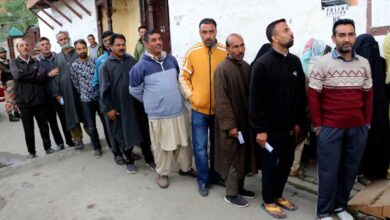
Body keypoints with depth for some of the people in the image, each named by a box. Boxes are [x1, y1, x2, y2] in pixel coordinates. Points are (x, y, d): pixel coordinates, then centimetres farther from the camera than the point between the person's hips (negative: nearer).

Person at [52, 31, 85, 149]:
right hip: (66, 91, 2)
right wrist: (57, 93, 2)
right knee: (72, 116, 5)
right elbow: (55, 76, 9)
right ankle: (77, 139, 15)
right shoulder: (57, 57, 12)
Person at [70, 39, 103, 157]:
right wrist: (84, 93, 5)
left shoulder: (95, 61, -2)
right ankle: (97, 147, 21)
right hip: (86, 99, 0)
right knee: (90, 126, 4)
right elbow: (75, 83, 3)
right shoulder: (74, 65, -3)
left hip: (100, 96, 0)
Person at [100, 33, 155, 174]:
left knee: (144, 132, 9)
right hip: (119, 107, -2)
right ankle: (129, 161, 27)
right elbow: (104, 89, -5)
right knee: (124, 135, 9)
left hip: (137, 103, 3)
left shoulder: (132, 61, 5)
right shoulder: (106, 66, -4)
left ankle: (149, 159, 25)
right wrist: (108, 108, -8)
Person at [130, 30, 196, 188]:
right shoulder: (141, 65, -10)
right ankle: (162, 173, 28)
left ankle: (186, 167, 35)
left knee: (184, 141, 15)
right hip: (158, 114, -4)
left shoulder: (171, 60, 4)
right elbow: (134, 90, 0)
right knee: (162, 146, 8)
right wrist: (151, 101, 6)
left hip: (179, 110, 4)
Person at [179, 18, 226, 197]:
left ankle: (216, 175, 35)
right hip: (199, 109, -1)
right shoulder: (192, 52, -6)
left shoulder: (225, 52, -5)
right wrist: (191, 96, -7)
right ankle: (203, 180, 22)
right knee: (200, 147, 5)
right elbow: (183, 77, 0)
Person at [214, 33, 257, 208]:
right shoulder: (223, 69, -16)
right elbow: (222, 100, -19)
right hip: (232, 123, -7)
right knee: (233, 158, 4)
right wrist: (230, 125, -20)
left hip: (245, 120, 7)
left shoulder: (246, 66, 7)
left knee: (243, 156, 17)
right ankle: (231, 194, 20)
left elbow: (250, 93, 11)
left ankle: (240, 187, 34)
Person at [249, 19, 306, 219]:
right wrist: (259, 129, -15)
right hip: (271, 128, -6)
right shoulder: (262, 64, -14)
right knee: (270, 165, 9)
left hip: (289, 127, 6)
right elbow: (255, 99, -15)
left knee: (286, 163, 16)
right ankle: (269, 201, 28)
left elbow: (301, 95, 11)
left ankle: (278, 195, 37)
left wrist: (299, 121, 11)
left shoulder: (295, 61, 5)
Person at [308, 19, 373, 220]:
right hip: (330, 127, -4)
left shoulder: (364, 64, 7)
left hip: (358, 128, 4)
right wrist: (317, 124, -8)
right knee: (329, 170, 4)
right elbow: (313, 96, -6)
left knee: (350, 169, 13)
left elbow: (368, 96, 13)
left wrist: (367, 122, 9)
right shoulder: (322, 64, -6)